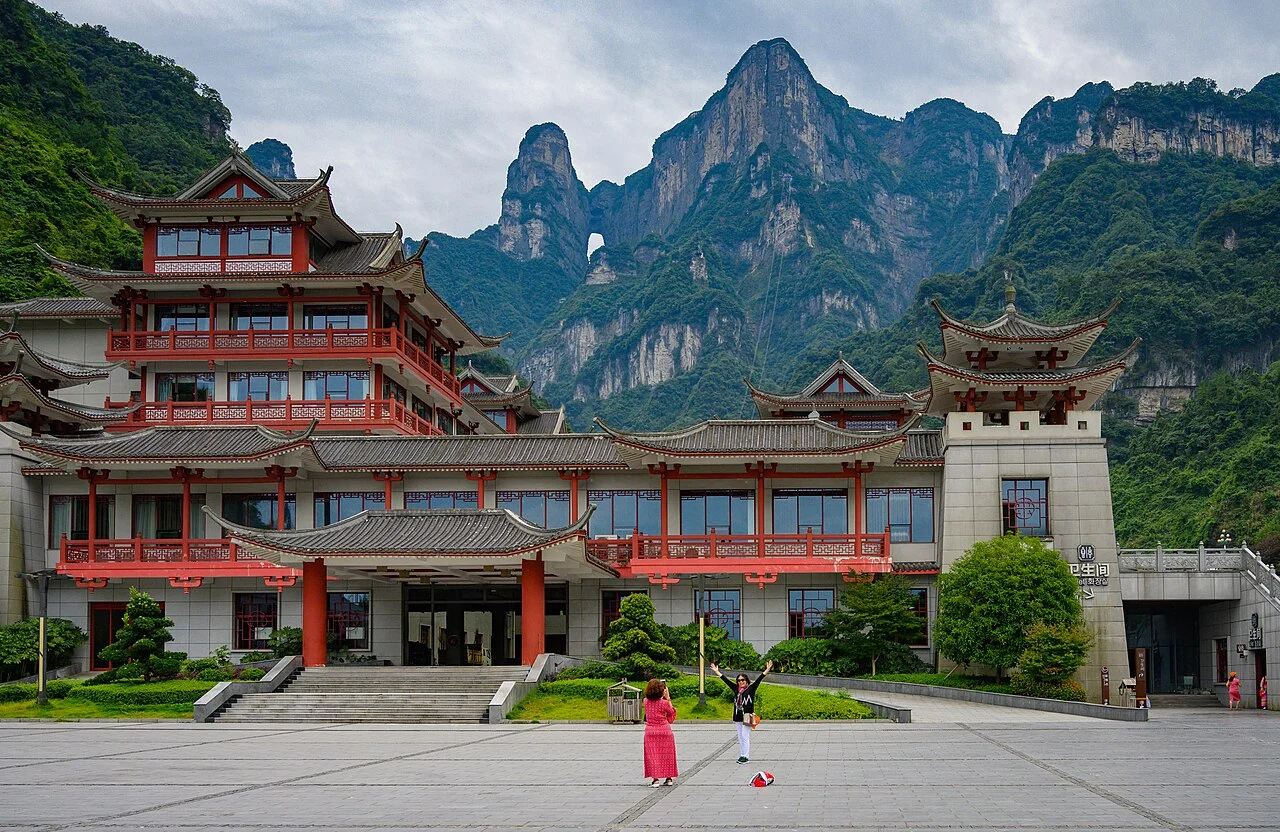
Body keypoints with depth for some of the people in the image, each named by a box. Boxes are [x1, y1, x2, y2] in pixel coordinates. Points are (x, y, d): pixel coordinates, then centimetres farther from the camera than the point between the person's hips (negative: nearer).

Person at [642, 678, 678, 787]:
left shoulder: (646, 701, -3)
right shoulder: (664, 703, -13)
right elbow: (671, 712, 6)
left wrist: (663, 698, 17)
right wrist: (668, 698, 7)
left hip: (650, 731, 1)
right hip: (664, 730, -1)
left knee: (652, 755, 5)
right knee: (666, 754, 12)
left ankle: (655, 778, -4)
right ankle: (669, 778, 18)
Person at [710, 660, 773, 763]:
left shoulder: (751, 688, -2)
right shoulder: (736, 689, 10)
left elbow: (758, 679, -10)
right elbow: (726, 680, 15)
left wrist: (767, 671, -19)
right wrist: (717, 672, 19)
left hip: (747, 716, -5)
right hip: (738, 716, 6)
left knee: (745, 736, -7)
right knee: (740, 737, 9)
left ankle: (746, 756, -2)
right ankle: (741, 755, 15)